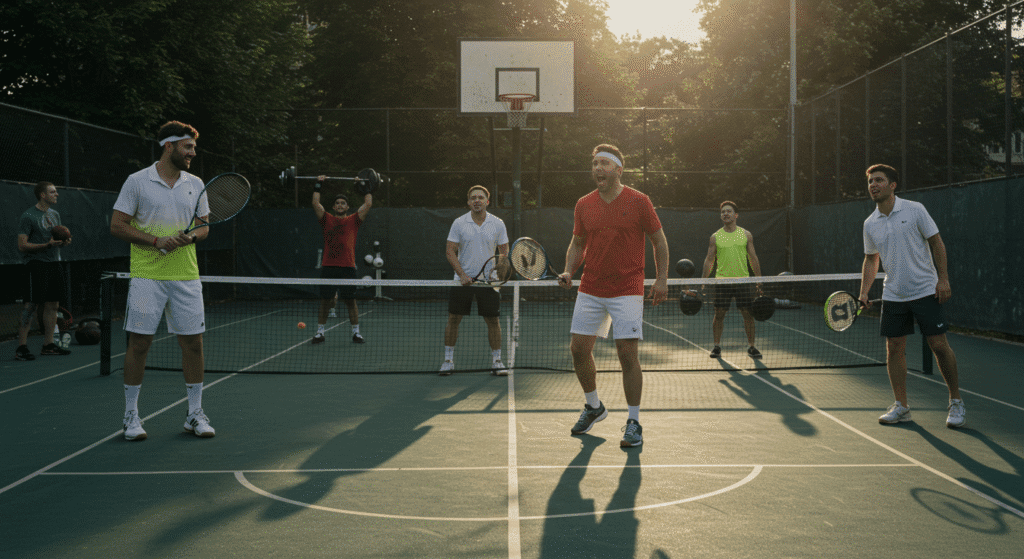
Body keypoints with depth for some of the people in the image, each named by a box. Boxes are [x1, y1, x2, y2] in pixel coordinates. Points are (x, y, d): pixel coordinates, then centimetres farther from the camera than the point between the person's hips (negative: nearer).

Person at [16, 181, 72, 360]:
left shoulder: (55, 214, 16)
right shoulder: (28, 216, -8)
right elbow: (22, 246, -12)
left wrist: (64, 242, 2)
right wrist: (47, 245, -20)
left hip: (54, 263, 8)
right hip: (37, 264, -8)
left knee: (53, 305, 7)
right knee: (31, 305, -10)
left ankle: (48, 345, 14)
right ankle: (21, 347, -7)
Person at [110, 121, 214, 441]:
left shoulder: (196, 184, 11)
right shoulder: (137, 182, -1)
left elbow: (204, 228, 14)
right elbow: (117, 226, -3)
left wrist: (191, 237, -9)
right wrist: (156, 241, -14)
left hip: (186, 276, 4)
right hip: (147, 276, -3)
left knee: (193, 342, 3)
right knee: (139, 343, -1)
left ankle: (195, 414, 14)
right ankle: (131, 415, 12)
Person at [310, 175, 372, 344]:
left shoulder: (353, 221, 10)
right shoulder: (327, 220, 11)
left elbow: (368, 204, 6)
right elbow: (316, 203, 5)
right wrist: (319, 184, 9)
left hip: (347, 267, 0)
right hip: (328, 267, 0)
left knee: (350, 301, 2)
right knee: (325, 301, 3)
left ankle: (356, 332, 10)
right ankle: (320, 332, 11)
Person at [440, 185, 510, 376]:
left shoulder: (498, 224, 2)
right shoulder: (459, 223, -2)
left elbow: (504, 251, 6)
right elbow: (450, 251, -3)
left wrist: (500, 267, -15)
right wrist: (462, 274, -14)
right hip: (463, 280, 0)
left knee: (493, 320, 1)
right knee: (453, 318, 1)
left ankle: (496, 361, 12)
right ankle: (448, 360, 13)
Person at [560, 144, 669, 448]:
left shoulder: (638, 201, -5)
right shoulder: (584, 205, 5)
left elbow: (659, 241, 2)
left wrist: (662, 279, -5)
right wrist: (569, 271, -1)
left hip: (627, 291, -4)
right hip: (589, 290, 4)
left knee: (628, 354, -8)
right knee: (579, 349, 5)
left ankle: (633, 423, 4)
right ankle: (594, 407, 29)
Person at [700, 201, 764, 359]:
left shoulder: (746, 235, 6)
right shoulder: (715, 237, 4)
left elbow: (753, 258, 9)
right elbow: (709, 260, 6)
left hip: (743, 280, 0)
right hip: (722, 281, 0)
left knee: (748, 314, 0)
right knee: (719, 314, 0)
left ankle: (751, 347, 12)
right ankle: (716, 346, 14)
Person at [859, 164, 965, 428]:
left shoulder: (915, 209, -6)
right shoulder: (870, 224, 6)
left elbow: (937, 243, -3)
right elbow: (871, 259, 15)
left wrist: (943, 278, -10)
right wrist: (864, 292, 5)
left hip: (926, 290, -4)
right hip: (893, 295, 4)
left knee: (939, 344, -5)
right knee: (894, 348, 2)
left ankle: (956, 402, 10)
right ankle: (901, 405, 12)